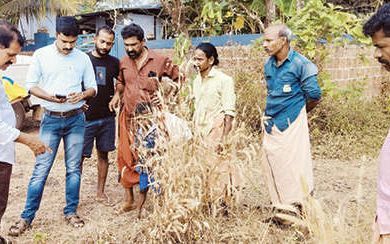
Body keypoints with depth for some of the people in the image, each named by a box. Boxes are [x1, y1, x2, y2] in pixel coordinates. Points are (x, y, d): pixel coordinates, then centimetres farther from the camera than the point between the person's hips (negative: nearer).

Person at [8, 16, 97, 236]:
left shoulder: (83, 58, 3)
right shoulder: (42, 55, -2)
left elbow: (93, 88, 7)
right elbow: (31, 84, -1)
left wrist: (82, 94, -15)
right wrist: (50, 97, -18)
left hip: (76, 119, 2)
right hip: (51, 119, -1)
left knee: (74, 168, 8)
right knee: (41, 168, -2)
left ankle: (71, 212, 21)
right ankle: (27, 216, 7)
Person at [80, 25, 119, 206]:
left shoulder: (114, 63, 5)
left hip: (107, 117, 4)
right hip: (85, 117, -3)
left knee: (103, 154, 11)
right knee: (80, 156, 0)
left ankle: (100, 192, 24)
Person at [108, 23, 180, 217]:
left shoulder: (159, 61, -8)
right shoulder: (123, 62, 5)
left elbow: (178, 78, 2)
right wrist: (117, 95, 4)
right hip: (128, 117, 4)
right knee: (126, 156, 5)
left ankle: (142, 200, 14)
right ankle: (129, 199, 17)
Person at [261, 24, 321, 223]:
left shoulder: (300, 64, -12)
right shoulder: (268, 65, 7)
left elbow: (314, 96, -7)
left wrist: (299, 112, 7)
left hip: (292, 125, -6)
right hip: (271, 124, 6)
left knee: (295, 167, -2)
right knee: (273, 166, 9)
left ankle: (301, 208, 12)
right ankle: (282, 208, 23)